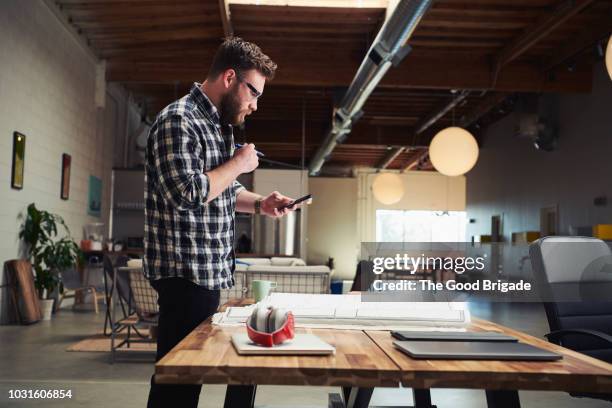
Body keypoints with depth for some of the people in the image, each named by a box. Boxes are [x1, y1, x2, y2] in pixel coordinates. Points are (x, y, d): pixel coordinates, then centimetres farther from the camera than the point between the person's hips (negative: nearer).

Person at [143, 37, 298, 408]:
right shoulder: (179, 120, -15)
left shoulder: (219, 124, 15)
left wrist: (260, 204, 6)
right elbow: (187, 193, -26)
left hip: (208, 271, 9)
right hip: (186, 271, -9)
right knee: (178, 376, 0)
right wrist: (238, 164, -14)